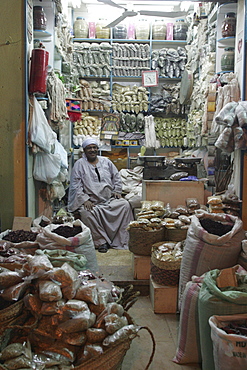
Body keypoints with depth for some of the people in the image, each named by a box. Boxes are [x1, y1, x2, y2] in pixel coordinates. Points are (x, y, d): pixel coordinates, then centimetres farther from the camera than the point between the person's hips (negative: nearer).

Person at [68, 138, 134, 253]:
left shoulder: (106, 161, 14)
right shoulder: (79, 164, 3)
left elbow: (116, 177, 22)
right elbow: (75, 185, -4)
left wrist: (117, 191, 8)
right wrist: (85, 200, -15)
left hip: (109, 199, 3)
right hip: (91, 201, -3)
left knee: (125, 205, -21)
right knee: (87, 213, -35)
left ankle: (123, 240, -14)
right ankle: (101, 242, -19)